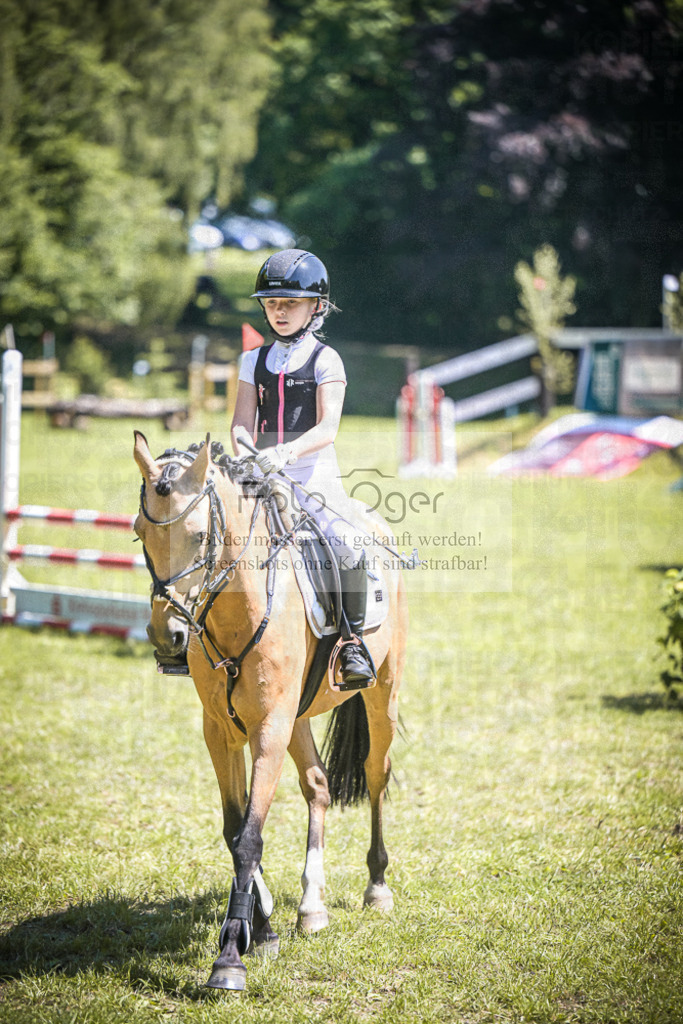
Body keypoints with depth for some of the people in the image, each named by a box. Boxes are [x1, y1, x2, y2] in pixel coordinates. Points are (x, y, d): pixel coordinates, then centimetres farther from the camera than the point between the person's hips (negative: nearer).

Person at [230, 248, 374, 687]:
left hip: (314, 475, -4)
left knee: (348, 548, -29)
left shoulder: (325, 360, 1)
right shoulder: (255, 361, 14)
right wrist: (244, 453, -16)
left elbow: (327, 428, -10)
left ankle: (353, 641, -13)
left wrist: (287, 452, -27)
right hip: (263, 478, 4)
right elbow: (243, 422, 7)